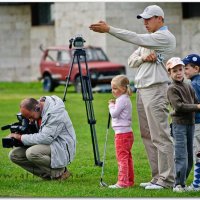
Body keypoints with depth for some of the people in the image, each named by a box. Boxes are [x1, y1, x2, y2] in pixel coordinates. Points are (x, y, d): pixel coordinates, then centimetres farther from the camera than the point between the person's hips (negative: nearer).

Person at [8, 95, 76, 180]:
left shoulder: (55, 113, -24)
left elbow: (45, 138, -30)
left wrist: (21, 137, -22)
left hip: (61, 147, -9)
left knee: (32, 153, -33)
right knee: (14, 154, -5)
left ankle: (59, 172, -11)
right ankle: (47, 174, 0)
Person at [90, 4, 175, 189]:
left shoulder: (165, 37, -8)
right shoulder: (148, 39, 21)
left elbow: (135, 38, -18)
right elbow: (131, 61, 17)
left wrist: (109, 29, -18)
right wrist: (143, 58, -6)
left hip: (156, 90, -10)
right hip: (142, 89, 10)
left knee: (160, 136, -11)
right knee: (147, 136, 9)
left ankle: (167, 179, -10)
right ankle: (157, 177, 13)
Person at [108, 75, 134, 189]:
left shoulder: (121, 100, -15)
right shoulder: (126, 99, 17)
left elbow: (114, 114, -18)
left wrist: (111, 105, -2)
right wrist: (113, 106, 12)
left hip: (122, 133, -10)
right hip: (128, 132, 10)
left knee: (122, 157, -11)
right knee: (127, 157, 14)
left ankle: (122, 182, -14)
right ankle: (130, 180, 18)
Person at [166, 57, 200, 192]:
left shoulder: (189, 87, 13)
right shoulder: (172, 89, -7)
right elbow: (178, 106, -18)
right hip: (179, 124, -7)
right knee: (182, 157, -10)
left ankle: (182, 182, 20)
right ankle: (179, 185, -4)